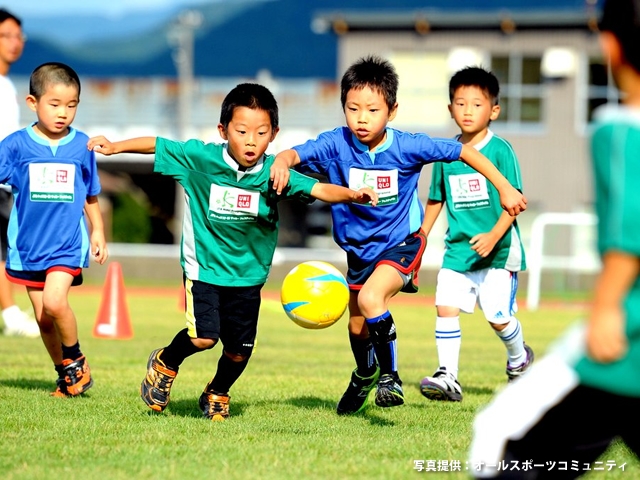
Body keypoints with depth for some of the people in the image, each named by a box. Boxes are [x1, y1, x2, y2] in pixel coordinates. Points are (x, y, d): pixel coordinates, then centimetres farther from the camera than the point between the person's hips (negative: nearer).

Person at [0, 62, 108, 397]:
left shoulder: (82, 145, -1)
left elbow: (90, 195, 11)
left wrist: (98, 232, 14)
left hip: (68, 244, -2)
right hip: (28, 244, 2)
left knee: (54, 302, -22)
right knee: (43, 318, 8)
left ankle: (75, 360, 1)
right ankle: (65, 374, 27)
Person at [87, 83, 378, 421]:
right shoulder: (200, 158, -13)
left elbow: (318, 189, -22)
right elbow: (157, 145, 0)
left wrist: (352, 194, -39)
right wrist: (116, 147, -3)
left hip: (248, 273, 2)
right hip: (204, 266, -2)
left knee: (240, 349, 6)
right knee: (203, 337, -17)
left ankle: (217, 394, 38)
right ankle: (165, 363, 16)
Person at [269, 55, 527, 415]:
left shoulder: (407, 147, -22)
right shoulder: (337, 144, -19)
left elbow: (463, 151, -12)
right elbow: (295, 154, -29)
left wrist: (505, 189, -10)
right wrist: (281, 163, -54)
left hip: (402, 243, -4)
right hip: (359, 247, 4)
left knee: (370, 298, -30)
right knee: (357, 326, 20)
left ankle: (390, 376, -13)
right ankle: (365, 375, 52)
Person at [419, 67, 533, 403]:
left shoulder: (500, 149, -8)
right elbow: (436, 199, 19)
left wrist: (494, 236, -24)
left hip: (498, 249, -4)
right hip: (458, 248, 4)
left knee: (497, 315, -2)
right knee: (445, 306, -10)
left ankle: (519, 358, 28)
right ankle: (448, 378, -9)